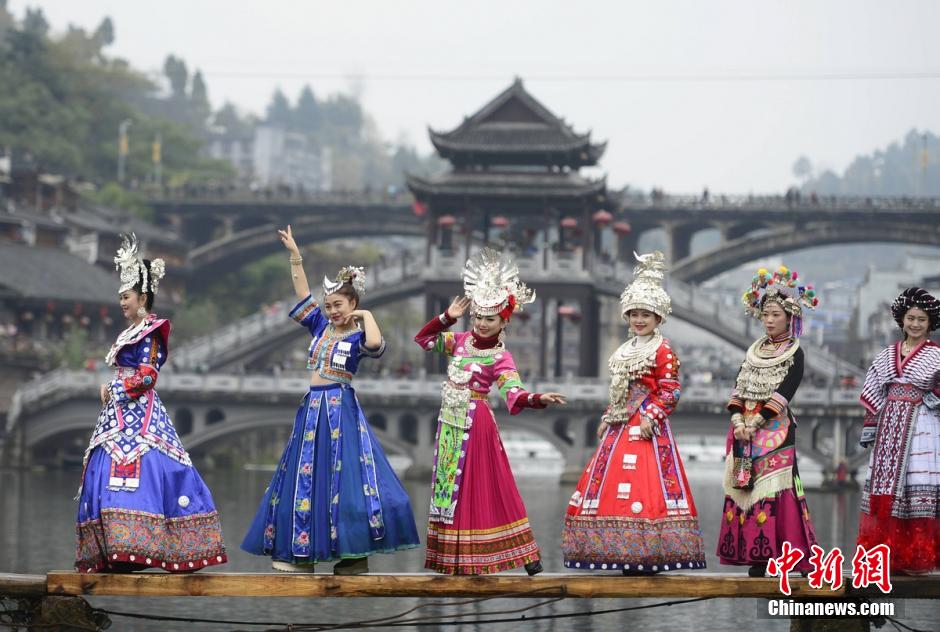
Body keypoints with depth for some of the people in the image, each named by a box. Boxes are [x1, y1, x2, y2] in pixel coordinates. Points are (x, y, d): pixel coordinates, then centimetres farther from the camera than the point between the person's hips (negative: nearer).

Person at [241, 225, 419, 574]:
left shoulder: (358, 335, -5)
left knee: (345, 474, -10)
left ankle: (354, 556, -8)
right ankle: (299, 552, 11)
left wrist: (367, 315, -13)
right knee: (303, 475, 6)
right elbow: (303, 294, 13)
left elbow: (375, 343, -29)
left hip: (341, 409, -7)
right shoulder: (320, 326, 13)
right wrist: (294, 255, 9)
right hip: (312, 407, 7)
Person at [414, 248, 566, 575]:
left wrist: (536, 399, -45)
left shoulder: (501, 357, -12)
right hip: (450, 423, 6)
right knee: (451, 485, 10)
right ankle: (453, 554, 18)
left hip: (475, 424, -6)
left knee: (482, 486, -6)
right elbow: (423, 339, 14)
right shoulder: (460, 341, 5)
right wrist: (447, 317, 0)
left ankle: (526, 555, -2)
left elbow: (514, 394, -24)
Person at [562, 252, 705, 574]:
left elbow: (670, 391, -12)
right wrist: (607, 419, 17)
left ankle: (649, 555, -10)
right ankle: (627, 555, 11)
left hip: (647, 427, -9)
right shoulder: (626, 350, 18)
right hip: (621, 426, 9)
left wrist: (651, 416, -19)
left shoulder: (663, 351, -7)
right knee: (611, 482, 6)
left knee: (645, 484, -13)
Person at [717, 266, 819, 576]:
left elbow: (784, 392, -10)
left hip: (774, 428, -6)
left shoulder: (794, 353, 0)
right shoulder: (755, 350, 17)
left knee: (772, 486, -12)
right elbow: (739, 387, 10)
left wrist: (756, 422, -14)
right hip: (744, 427, 6)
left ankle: (774, 552, -12)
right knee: (744, 485, 0)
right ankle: (755, 554, 1)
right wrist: (738, 419, -6)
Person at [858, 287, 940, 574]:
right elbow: (874, 397, 14)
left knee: (917, 491, -9)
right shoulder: (887, 356, 14)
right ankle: (887, 555, 9)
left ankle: (915, 558, -5)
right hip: (889, 428, 5)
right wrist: (869, 428, 10)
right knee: (884, 488, 3)